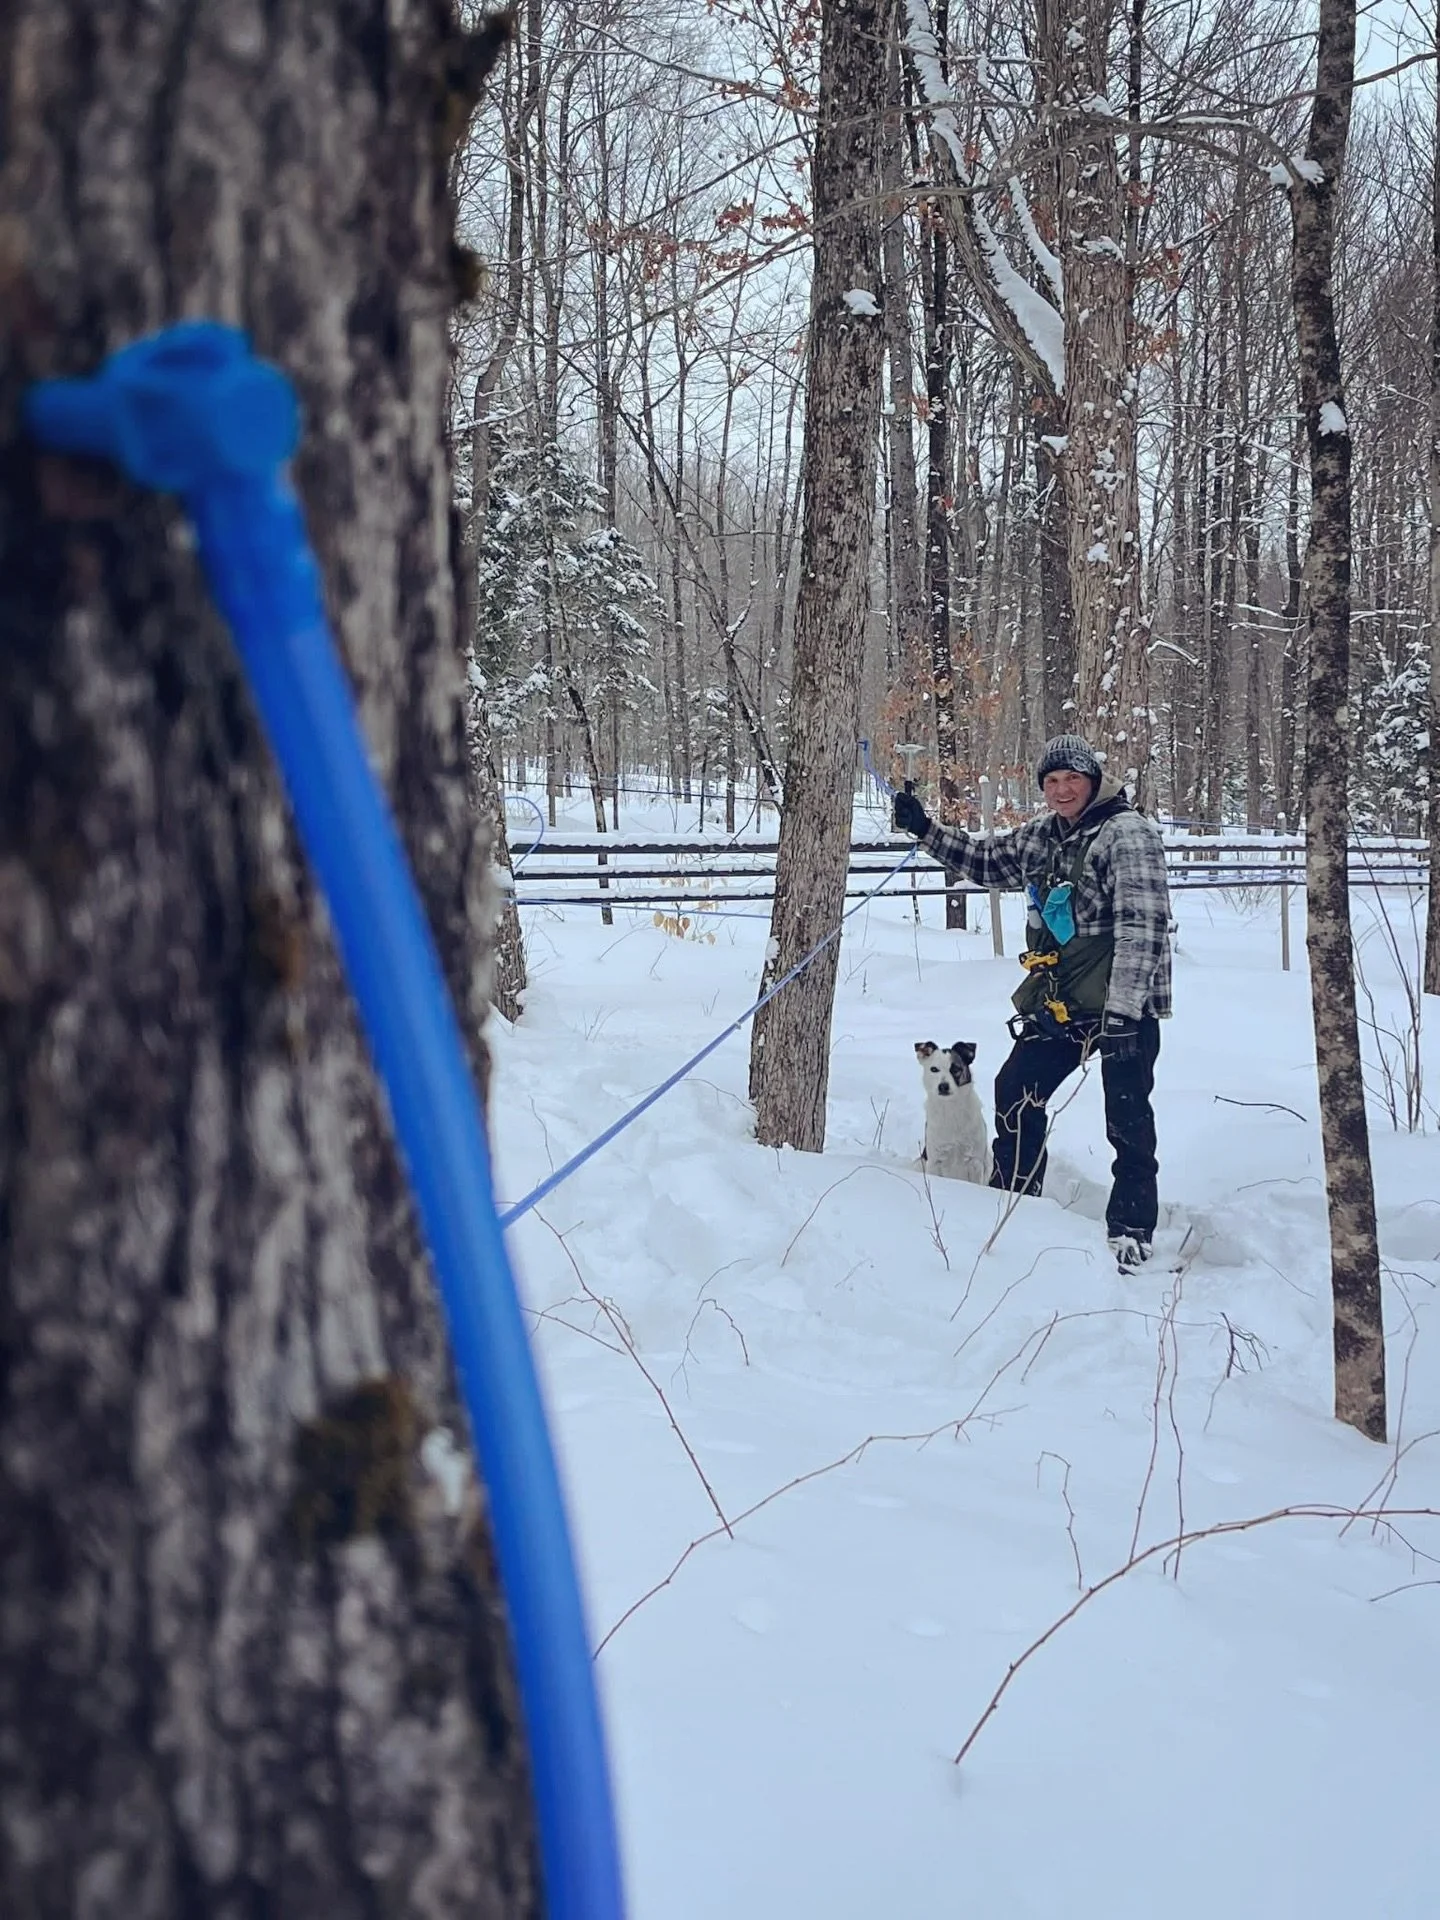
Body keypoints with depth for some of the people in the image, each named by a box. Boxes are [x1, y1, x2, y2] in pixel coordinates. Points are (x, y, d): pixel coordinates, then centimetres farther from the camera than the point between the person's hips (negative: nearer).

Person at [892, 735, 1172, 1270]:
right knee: (1015, 1091, 8)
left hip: (1126, 1004, -7)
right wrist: (926, 830, 13)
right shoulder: (1041, 836, 10)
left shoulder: (1127, 835, -15)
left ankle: (1132, 1229, 9)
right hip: (1060, 1000, 8)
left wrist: (1122, 1013, -27)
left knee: (1128, 1120, -2)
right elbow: (985, 860, 26)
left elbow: (1142, 928, -22)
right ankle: (1013, 1198, 23)